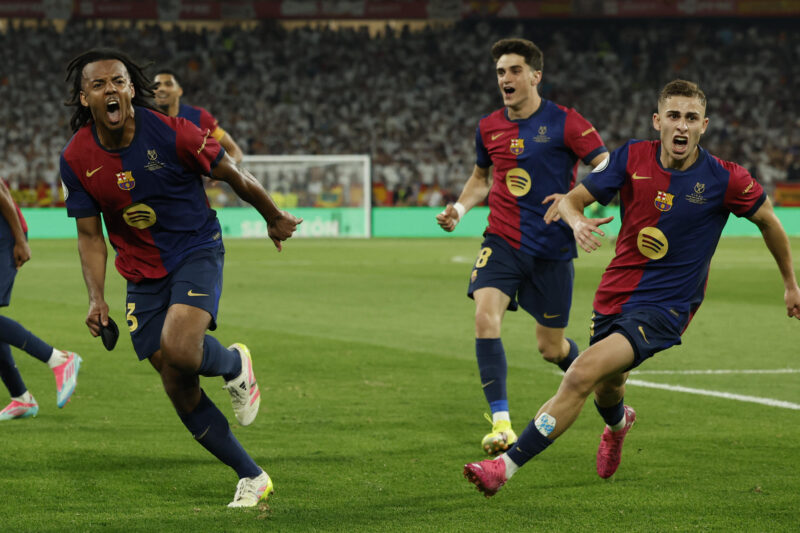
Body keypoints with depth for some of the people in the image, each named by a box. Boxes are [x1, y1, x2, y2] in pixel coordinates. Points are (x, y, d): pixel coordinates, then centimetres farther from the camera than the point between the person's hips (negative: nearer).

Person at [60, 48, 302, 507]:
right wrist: (96, 297, -12)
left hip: (197, 250, -4)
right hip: (143, 273, 4)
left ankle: (233, 363, 6)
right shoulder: (77, 159, -9)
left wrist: (275, 219, 10)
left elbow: (234, 176, -3)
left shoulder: (171, 133, -18)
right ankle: (252, 478, 16)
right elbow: (90, 235, 1)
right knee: (178, 387, 1)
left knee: (179, 351, -30)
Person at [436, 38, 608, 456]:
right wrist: (460, 208, 8)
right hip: (502, 243, 3)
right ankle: (501, 423, -25)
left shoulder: (565, 123, -7)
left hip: (552, 249, -3)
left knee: (551, 347, 6)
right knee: (486, 315, -24)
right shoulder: (489, 128, 7)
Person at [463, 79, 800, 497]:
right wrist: (577, 220, -24)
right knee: (605, 389, 23)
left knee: (583, 374, -24)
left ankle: (507, 464, -22)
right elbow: (571, 199, 1)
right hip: (615, 296, 5)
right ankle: (618, 424, 63)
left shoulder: (725, 179, -12)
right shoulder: (633, 158, -5)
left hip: (664, 307, -5)